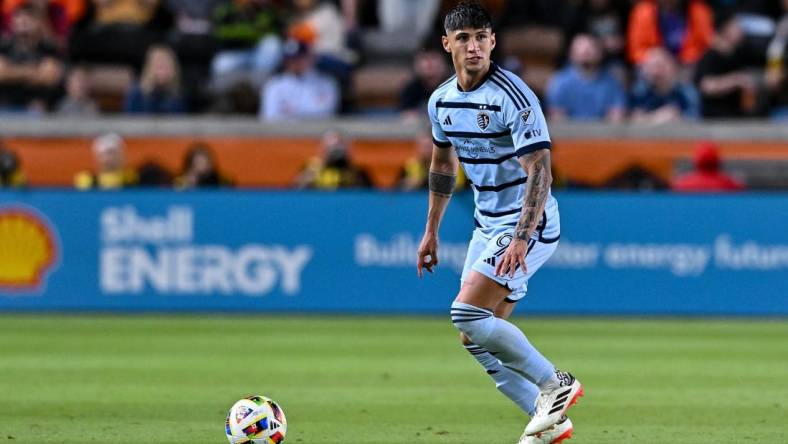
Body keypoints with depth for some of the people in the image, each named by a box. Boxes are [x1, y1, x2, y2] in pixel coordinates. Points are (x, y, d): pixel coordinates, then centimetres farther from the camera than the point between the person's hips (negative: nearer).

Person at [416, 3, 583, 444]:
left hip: (529, 224, -8)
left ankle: (555, 384, -8)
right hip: (488, 224, 8)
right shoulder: (442, 100, 4)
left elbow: (539, 171, -25)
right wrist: (432, 232, 23)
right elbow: (443, 165, 21)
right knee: (475, 338, 4)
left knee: (468, 314, -20)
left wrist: (521, 238, -33)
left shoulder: (513, 97, -20)